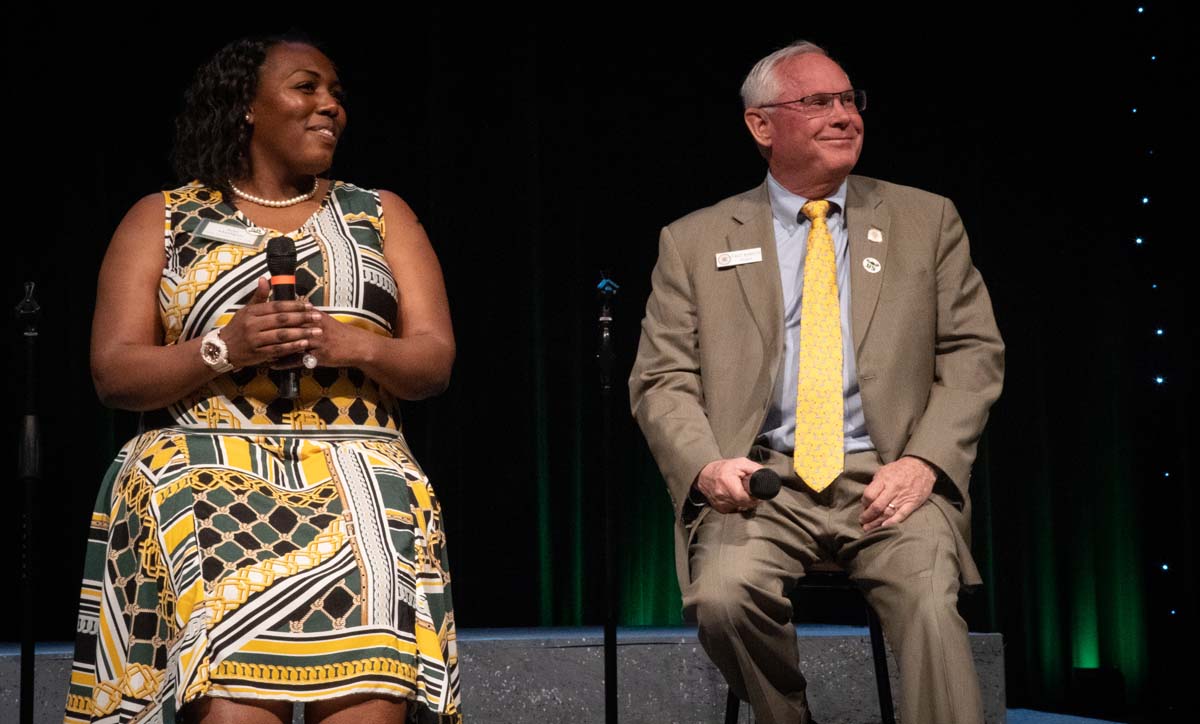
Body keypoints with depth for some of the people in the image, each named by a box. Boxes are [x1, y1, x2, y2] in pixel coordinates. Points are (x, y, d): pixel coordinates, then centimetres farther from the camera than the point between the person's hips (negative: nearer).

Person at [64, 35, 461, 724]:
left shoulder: (382, 215, 19)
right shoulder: (162, 219, 15)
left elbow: (436, 361, 12)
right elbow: (114, 373, 7)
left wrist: (350, 345, -8)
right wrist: (225, 348, -9)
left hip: (360, 481, 1)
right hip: (204, 476, -1)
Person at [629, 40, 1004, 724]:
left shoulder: (927, 220, 14)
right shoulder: (695, 242, 11)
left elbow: (974, 353, 9)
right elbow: (663, 379, 7)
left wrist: (925, 462, -8)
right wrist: (706, 466, -12)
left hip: (890, 477, 0)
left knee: (929, 602, -30)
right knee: (723, 596, -28)